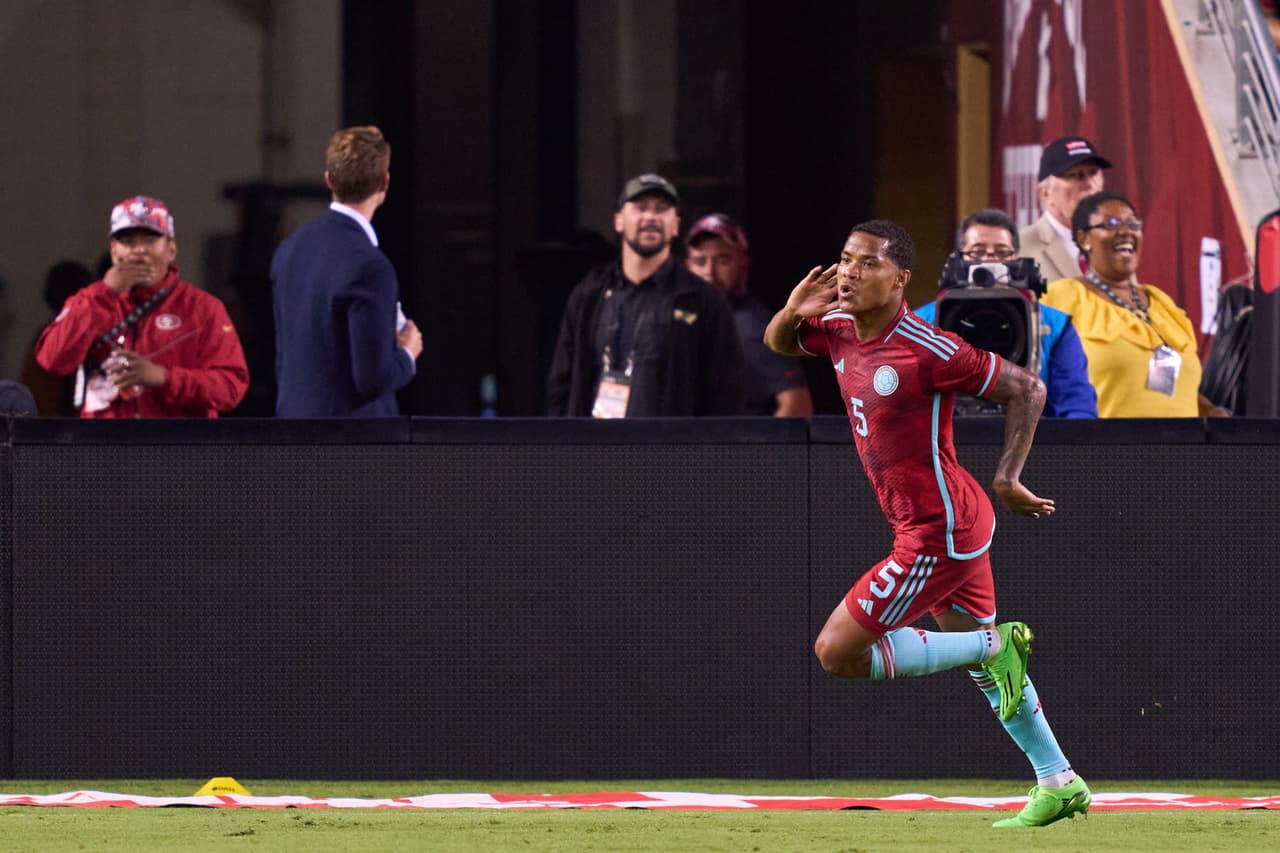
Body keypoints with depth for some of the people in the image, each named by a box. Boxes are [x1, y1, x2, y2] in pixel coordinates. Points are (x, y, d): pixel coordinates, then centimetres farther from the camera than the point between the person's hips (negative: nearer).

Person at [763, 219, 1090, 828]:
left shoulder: (927, 350, -23)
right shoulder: (840, 332, 1)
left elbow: (1026, 389, -16)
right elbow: (779, 344, 19)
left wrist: (1007, 480, -20)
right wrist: (792, 313, -4)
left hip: (938, 535, -9)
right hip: (954, 526, 9)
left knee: (837, 653, -9)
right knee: (985, 660, 20)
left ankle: (995, 646, -2)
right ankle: (1058, 784, 29)